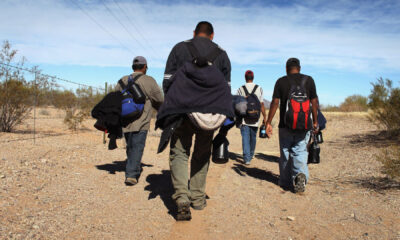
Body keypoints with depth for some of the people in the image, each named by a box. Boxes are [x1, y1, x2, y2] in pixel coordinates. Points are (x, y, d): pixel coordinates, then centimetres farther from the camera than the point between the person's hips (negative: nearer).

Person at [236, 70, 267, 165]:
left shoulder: (240, 89, -1)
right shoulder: (259, 88, 1)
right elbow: (261, 104, -2)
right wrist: (265, 117, 5)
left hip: (244, 118, -1)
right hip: (255, 118, 2)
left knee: (245, 138, -1)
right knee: (253, 138, 17)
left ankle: (247, 158, -8)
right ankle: (251, 155, 34)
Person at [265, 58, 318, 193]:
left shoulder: (281, 81, 0)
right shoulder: (309, 80, 4)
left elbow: (275, 103, -6)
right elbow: (314, 102, 3)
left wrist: (268, 123, -2)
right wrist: (315, 121, 12)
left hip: (286, 125, 0)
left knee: (285, 154, 11)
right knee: (300, 152, 5)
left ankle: (286, 182, 19)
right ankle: (300, 174, -20)